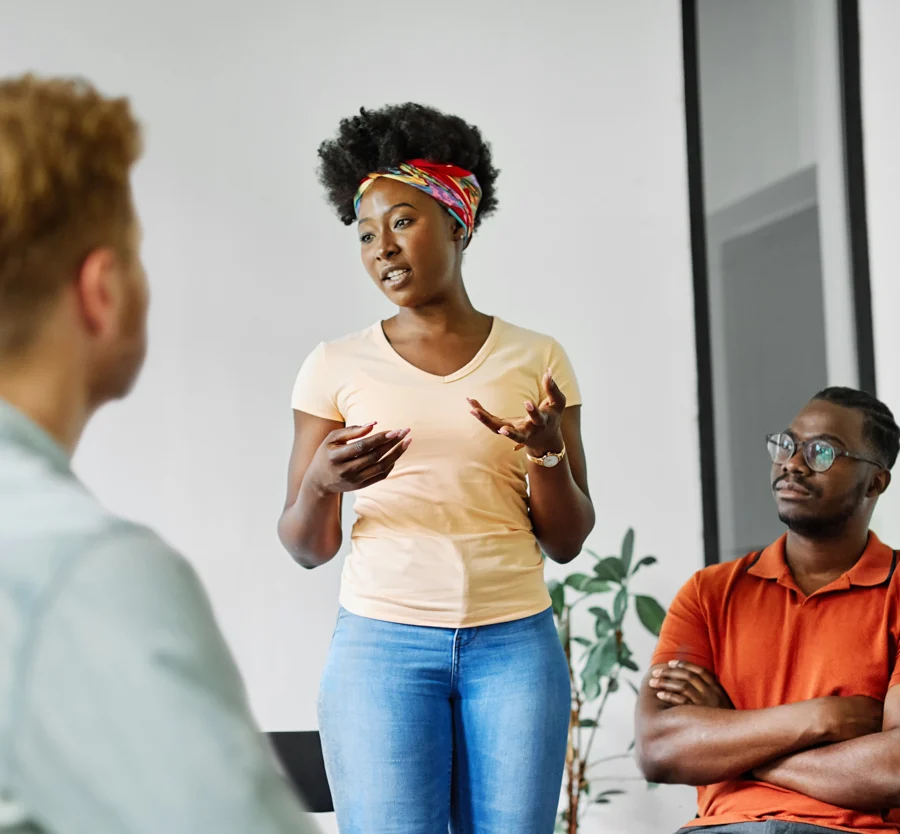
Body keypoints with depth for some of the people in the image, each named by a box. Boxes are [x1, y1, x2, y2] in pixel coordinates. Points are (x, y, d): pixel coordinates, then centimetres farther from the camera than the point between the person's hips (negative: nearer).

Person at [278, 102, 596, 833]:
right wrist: (322, 485, -17)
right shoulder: (337, 367, 4)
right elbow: (307, 548, 4)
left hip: (514, 642, 1)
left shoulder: (536, 360, 6)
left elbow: (567, 542, 6)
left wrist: (546, 450, -12)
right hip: (383, 642, -1)